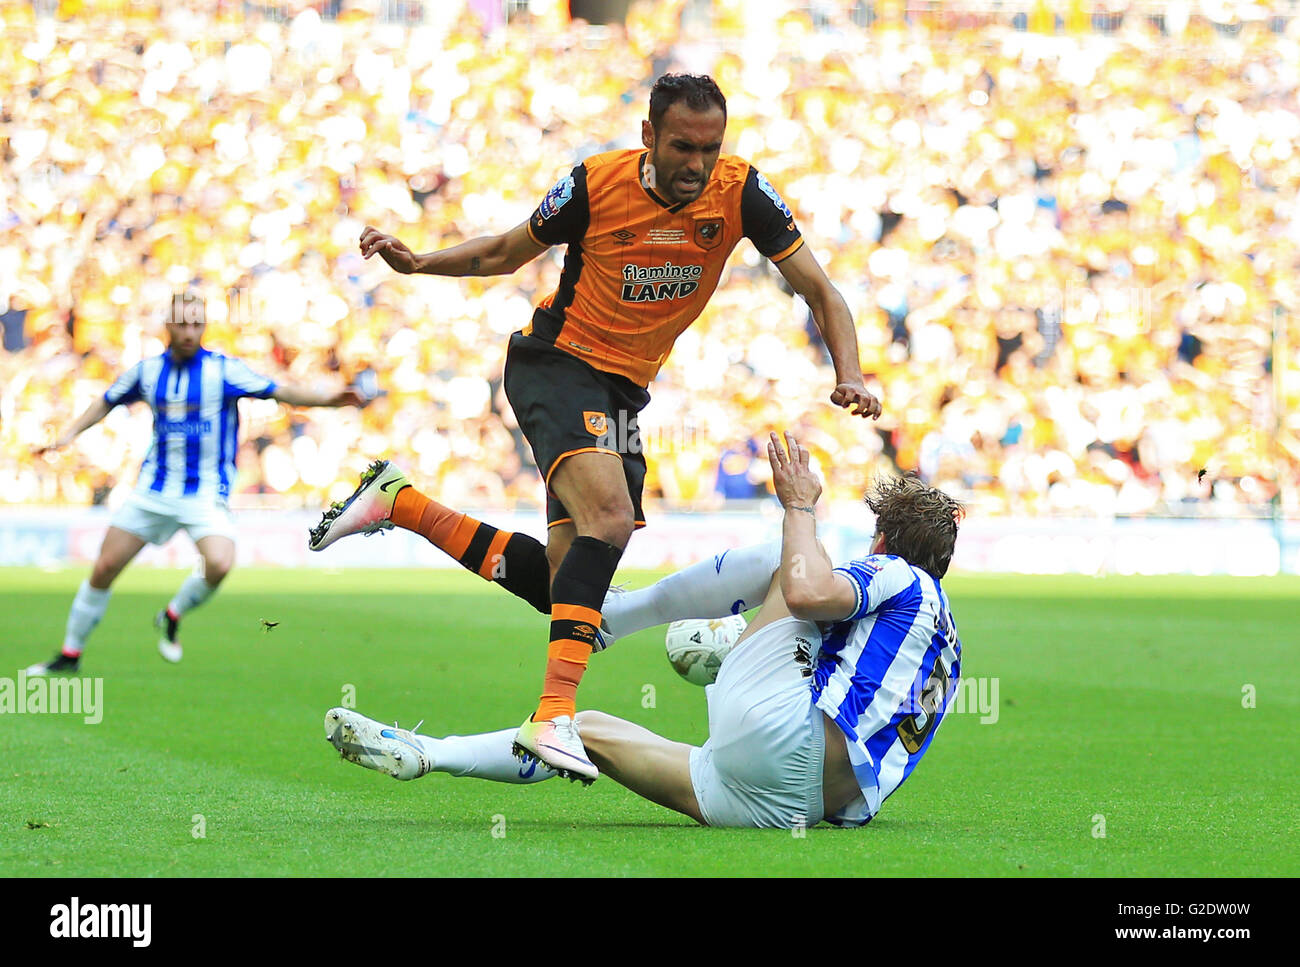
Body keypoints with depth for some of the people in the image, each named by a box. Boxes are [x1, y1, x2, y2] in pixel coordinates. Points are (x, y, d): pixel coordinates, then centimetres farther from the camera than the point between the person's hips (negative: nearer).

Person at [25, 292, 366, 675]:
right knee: (104, 568, 0)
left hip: (206, 495, -3)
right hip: (153, 490, 3)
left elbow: (282, 392, -13)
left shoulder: (223, 369, -8)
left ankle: (173, 616, 3)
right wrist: (69, 433, 10)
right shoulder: (147, 370, 3)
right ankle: (70, 655, 17)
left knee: (219, 564, -27)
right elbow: (107, 402, 21)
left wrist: (329, 398, -27)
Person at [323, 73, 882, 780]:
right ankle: (553, 715, -38)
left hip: (624, 391, 6)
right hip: (556, 363, -6)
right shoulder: (596, 184, -15)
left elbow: (817, 289, -6)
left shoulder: (739, 192, -9)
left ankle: (399, 506, 20)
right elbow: (506, 253, 3)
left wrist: (849, 375, -22)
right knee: (609, 514, -32)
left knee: (564, 580, 4)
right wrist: (415, 263, -12)